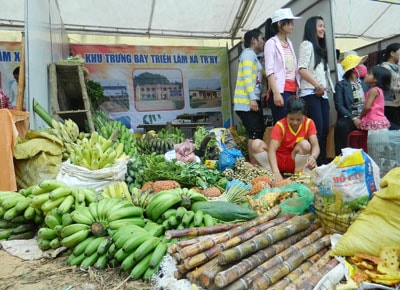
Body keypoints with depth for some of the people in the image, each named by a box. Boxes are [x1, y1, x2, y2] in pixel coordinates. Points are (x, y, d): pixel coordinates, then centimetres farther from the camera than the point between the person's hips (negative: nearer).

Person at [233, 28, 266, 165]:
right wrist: (252, 99, -22)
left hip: (252, 100, 10)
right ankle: (254, 165, -9)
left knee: (259, 132, 8)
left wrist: (255, 99, 14)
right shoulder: (248, 53, -4)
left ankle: (255, 163, 12)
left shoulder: (253, 56, 26)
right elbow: (247, 77, -16)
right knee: (255, 133, -12)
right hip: (247, 101, -10)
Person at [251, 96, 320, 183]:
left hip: (297, 161, 1)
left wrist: (313, 156, -47)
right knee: (257, 144, -25)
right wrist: (276, 172, -47)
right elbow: (272, 150, -30)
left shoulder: (309, 123, -10)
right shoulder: (280, 125, -18)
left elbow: (315, 145, -21)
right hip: (279, 160, -1)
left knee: (305, 144, -30)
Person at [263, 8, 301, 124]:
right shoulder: (271, 43, -1)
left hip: (292, 90, 7)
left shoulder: (289, 43, 20)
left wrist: (297, 89, 9)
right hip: (280, 90, -7)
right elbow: (269, 71, -11)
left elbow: (294, 68, 18)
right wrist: (276, 93, -20)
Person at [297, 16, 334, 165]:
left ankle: (322, 162, 10)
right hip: (311, 94, -9)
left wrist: (324, 88, 13)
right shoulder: (307, 44, -1)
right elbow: (302, 69, -14)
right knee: (317, 129, -15)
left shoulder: (320, 48, 25)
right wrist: (317, 86, -15)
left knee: (325, 129, 5)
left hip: (322, 94, 9)